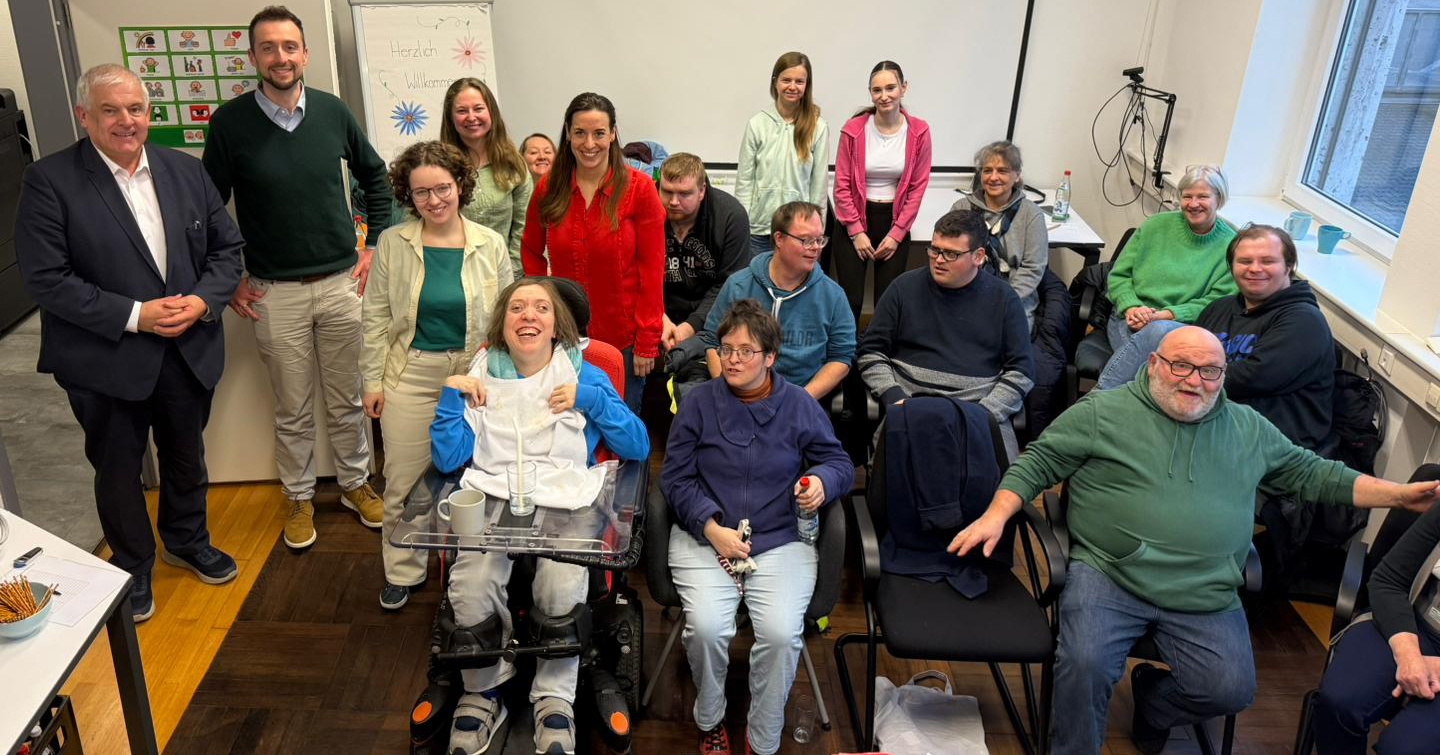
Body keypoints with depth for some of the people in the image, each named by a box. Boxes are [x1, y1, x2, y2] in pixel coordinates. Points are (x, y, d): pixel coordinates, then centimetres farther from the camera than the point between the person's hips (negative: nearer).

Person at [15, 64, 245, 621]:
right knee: (118, 468, 13)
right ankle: (132, 566, 35)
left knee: (186, 455, 21)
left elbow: (227, 247, 5)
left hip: (189, 349, 4)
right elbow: (45, 278, -16)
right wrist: (133, 316, -21)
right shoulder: (49, 181, -12)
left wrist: (202, 301, -12)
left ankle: (187, 541, 45)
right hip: (107, 361, -4)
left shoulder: (186, 171, 1)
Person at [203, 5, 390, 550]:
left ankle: (355, 483, 32)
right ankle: (299, 497, 29)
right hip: (274, 293, -1)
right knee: (292, 410, 10)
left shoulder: (332, 111, -2)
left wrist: (374, 244, 8)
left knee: (347, 400, 13)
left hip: (341, 282, 2)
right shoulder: (230, 122, -7)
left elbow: (374, 176, 13)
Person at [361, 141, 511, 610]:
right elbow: (376, 317, 4)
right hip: (410, 376, 0)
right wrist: (372, 380, 2)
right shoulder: (393, 244, -1)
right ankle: (403, 572, 26)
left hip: (474, 376, 0)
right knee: (404, 481, 6)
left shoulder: (490, 245, -1)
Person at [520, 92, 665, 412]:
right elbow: (531, 252, 13)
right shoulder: (549, 187, 0)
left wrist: (647, 342, -10)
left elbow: (652, 269, -9)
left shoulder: (639, 188, -9)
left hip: (623, 339, -3)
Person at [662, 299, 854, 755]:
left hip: (781, 541, 0)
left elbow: (839, 462, 13)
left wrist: (821, 481, -13)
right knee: (707, 627, -25)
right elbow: (675, 477, 4)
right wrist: (712, 529, -10)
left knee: (782, 633, -24)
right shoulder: (699, 402, 5)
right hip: (704, 537, 0)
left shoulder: (799, 406, 6)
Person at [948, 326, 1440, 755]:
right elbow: (1037, 462, 4)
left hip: (1206, 598, 4)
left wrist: (1400, 494, 14)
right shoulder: (1102, 412, 4)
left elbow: (1311, 474, 22)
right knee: (1083, 664, -27)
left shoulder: (1249, 428, 16)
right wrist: (996, 515, -10)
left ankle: (1151, 705, 19)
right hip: (1107, 577, -3)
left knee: (1231, 689, -14)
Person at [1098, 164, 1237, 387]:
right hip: (1131, 318, 1)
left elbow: (1218, 301, 0)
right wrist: (1131, 308, -9)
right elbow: (1119, 275, 12)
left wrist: (1166, 315, -15)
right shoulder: (1155, 226, 12)